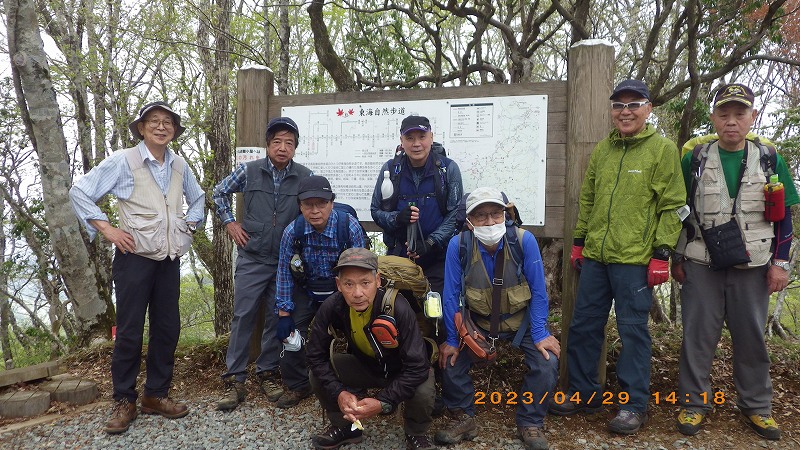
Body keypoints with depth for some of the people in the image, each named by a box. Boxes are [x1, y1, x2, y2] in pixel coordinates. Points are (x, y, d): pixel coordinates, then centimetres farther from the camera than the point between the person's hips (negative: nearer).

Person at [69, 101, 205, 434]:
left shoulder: (179, 165, 8)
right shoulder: (123, 161, -7)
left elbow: (197, 198, 25)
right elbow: (80, 192, -5)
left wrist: (189, 226, 11)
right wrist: (107, 229, -10)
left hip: (169, 258, 5)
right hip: (135, 257, -5)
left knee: (167, 328, 9)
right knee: (129, 331, 1)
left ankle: (156, 394, 23)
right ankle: (124, 401, 15)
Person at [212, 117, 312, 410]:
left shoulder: (305, 176, -3)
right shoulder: (249, 171, -3)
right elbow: (219, 192, 13)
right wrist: (229, 223, 6)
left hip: (287, 262, 1)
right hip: (252, 258, -1)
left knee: (277, 318, 9)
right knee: (243, 316, 0)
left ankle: (267, 372, 24)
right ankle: (234, 378, 10)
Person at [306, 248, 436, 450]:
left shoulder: (398, 308, -35)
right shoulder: (331, 308, -24)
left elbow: (417, 366, -32)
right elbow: (316, 355, -13)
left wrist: (383, 402, -35)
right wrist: (339, 392, -26)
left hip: (402, 370, -3)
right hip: (364, 365, 4)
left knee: (422, 394, -33)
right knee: (317, 375, -16)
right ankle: (345, 427, 10)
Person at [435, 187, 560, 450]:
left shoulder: (524, 240, -23)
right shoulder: (458, 245, -22)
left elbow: (538, 291, -13)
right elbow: (451, 295, -13)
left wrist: (540, 334, -15)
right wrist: (452, 339, -13)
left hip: (522, 319, 0)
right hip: (478, 320, 1)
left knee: (547, 362, -18)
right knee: (450, 359, -15)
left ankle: (530, 422, 8)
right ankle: (462, 417, 12)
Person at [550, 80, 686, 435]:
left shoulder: (663, 149, -3)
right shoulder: (601, 150, 13)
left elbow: (672, 207, -6)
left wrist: (662, 253, -11)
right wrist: (579, 241, 14)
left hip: (635, 259, -5)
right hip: (595, 256, 6)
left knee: (633, 331, 3)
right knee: (583, 326, 10)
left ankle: (634, 405, 18)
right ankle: (582, 393, 26)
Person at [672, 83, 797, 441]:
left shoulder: (770, 161, 2)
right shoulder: (694, 159, -1)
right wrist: (677, 259, 3)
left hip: (752, 267, 1)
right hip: (701, 266, -1)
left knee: (751, 336, 11)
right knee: (698, 335, 4)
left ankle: (756, 405, 27)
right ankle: (694, 401, 18)